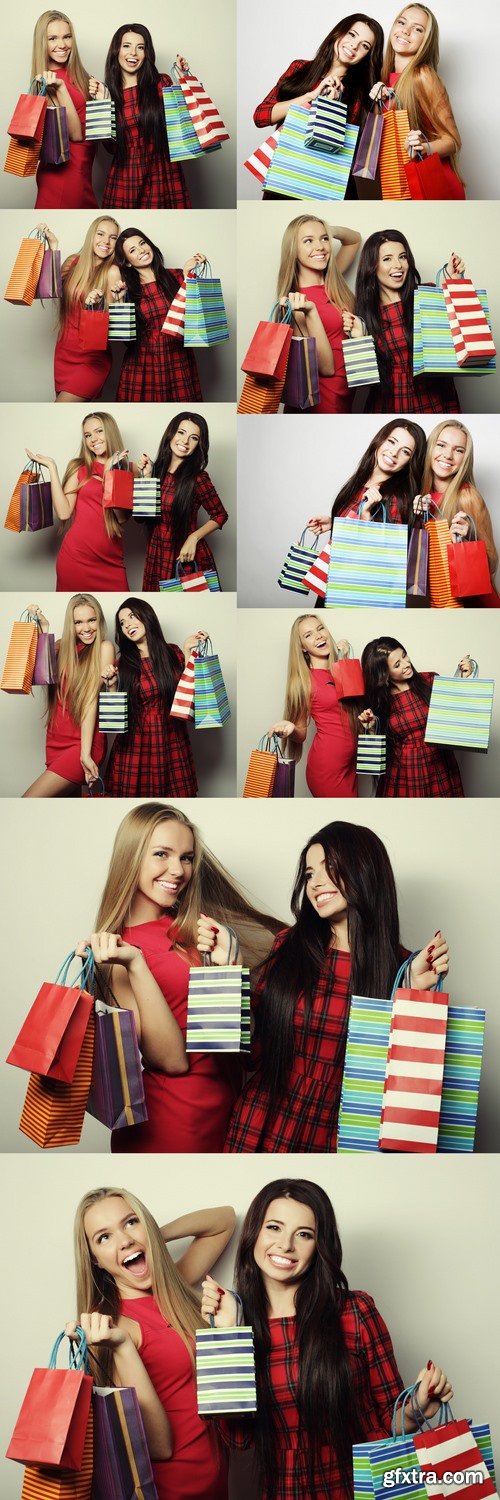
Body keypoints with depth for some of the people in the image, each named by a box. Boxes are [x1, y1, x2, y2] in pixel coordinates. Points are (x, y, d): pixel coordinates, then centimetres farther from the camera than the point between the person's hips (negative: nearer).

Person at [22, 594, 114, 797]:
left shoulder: (104, 648, -7)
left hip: (83, 743, -7)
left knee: (27, 804, -15)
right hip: (55, 741, 7)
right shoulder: (63, 647, 11)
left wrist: (85, 752, -18)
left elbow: (91, 699, -14)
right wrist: (43, 629, 0)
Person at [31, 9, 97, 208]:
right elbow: (75, 133, -19)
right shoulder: (49, 80, -13)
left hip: (81, 171, 8)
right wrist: (59, 88, -26)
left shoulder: (76, 75, 9)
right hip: (65, 170, -8)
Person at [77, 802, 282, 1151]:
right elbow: (172, 1059, -20)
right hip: (175, 1118, -5)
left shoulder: (192, 930, 2)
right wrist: (135, 964, -27)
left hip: (229, 1102, 5)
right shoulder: (115, 949, -11)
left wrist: (229, 960, -12)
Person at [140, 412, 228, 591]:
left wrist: (194, 537, -18)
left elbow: (220, 516, -5)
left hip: (187, 557, -4)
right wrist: (146, 477, -3)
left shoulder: (197, 478, -13)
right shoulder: (158, 470, 0)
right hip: (156, 557, 5)